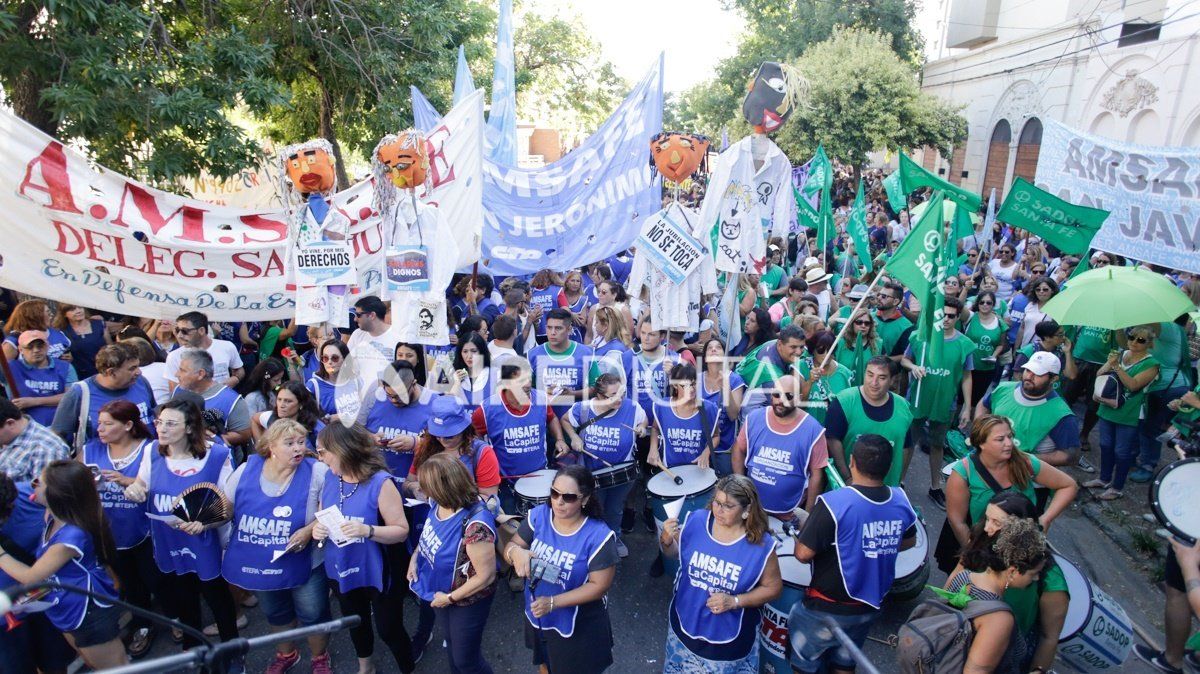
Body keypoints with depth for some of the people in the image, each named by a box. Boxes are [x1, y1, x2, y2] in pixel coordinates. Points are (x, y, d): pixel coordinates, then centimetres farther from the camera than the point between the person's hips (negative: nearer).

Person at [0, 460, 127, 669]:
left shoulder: (71, 537, -33)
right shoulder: (53, 516, -7)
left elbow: (29, 577, -20)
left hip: (91, 615, -9)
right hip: (69, 612, 9)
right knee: (93, 665, 29)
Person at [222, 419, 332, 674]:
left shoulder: (317, 472, -20)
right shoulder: (246, 470, -9)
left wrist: (309, 530, -30)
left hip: (304, 565, -4)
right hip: (258, 564, 4)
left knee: (313, 614, 12)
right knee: (275, 614, 27)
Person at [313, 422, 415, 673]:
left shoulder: (380, 482, -24)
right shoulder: (330, 478, -5)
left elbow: (402, 531, -22)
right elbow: (322, 517, 9)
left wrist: (368, 531, -37)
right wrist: (317, 530, -14)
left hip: (378, 574, -6)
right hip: (341, 572, 6)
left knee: (389, 630, 9)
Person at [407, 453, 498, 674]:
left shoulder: (475, 525, -40)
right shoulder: (440, 504, -15)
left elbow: (486, 576, -30)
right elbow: (430, 533, 8)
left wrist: (450, 598, -19)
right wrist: (415, 556, -7)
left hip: (466, 602, -7)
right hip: (440, 592, 7)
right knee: (452, 645, 31)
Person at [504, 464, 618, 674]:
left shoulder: (598, 536, -27)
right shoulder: (538, 516, -15)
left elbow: (600, 585, -23)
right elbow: (510, 546, -6)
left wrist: (553, 602, -28)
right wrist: (516, 551, -31)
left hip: (578, 628, -4)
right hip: (537, 618, 5)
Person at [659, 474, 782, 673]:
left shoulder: (761, 545, -23)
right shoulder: (695, 521, -18)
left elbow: (773, 588, -10)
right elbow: (674, 552, -1)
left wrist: (735, 601, -23)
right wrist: (666, 540, -24)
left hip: (730, 637, -2)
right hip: (686, 623, 3)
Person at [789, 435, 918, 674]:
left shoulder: (832, 503, -28)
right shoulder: (901, 500, -9)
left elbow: (803, 554, -25)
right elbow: (909, 542, 10)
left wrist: (803, 531, -4)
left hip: (827, 609, -5)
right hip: (870, 607, 6)